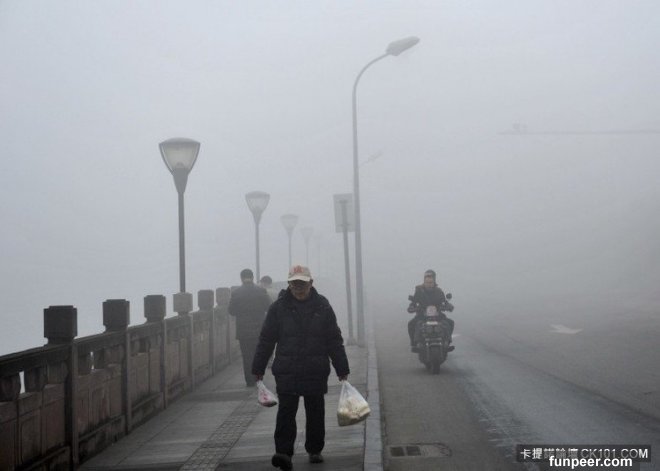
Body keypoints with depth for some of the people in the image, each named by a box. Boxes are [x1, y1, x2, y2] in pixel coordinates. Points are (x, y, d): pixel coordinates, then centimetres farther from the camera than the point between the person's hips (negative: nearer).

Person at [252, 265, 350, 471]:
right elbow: (266, 340, 4)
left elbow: (334, 341, 6)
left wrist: (342, 369, 5)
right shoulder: (278, 307, 0)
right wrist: (258, 368, 2)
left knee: (315, 412, 11)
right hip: (286, 371, -1)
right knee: (286, 411, -8)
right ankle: (283, 452, -9)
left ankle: (315, 450, 25)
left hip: (316, 371, 1)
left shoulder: (322, 307, 3)